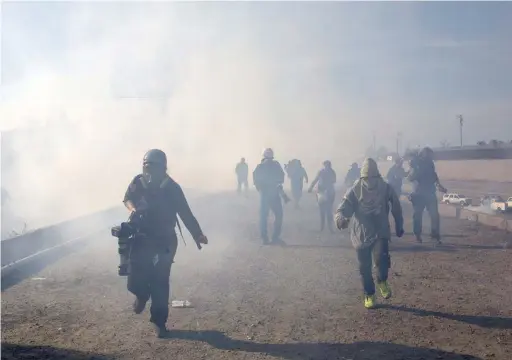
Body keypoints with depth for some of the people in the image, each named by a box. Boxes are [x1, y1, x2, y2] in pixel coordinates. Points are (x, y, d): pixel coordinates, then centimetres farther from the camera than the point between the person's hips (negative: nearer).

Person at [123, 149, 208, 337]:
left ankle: (159, 321, 13)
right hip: (140, 237, 1)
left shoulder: (172, 188, -14)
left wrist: (198, 235, -19)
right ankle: (142, 294, 30)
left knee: (160, 281, -2)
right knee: (136, 281, -8)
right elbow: (127, 198, 9)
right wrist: (133, 208, -14)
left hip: (164, 241, -1)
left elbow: (185, 213, -13)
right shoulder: (138, 182, -10)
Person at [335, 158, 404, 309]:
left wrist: (399, 226, 19)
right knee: (364, 268, 6)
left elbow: (396, 207, 10)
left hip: (380, 232, 0)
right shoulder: (355, 191, -10)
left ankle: (382, 282, 7)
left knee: (381, 257, -24)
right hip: (362, 234, 0)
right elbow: (342, 209, -15)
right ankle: (369, 295, 27)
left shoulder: (386, 188, -5)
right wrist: (341, 219, -38)